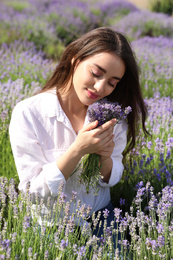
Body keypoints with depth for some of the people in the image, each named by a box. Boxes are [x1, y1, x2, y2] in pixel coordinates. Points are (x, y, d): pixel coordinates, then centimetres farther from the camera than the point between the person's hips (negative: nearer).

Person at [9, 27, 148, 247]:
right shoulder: (27, 113, -17)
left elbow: (112, 178, 4)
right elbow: (33, 192, -16)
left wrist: (105, 157, -19)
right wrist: (78, 150, -28)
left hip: (100, 214, 3)